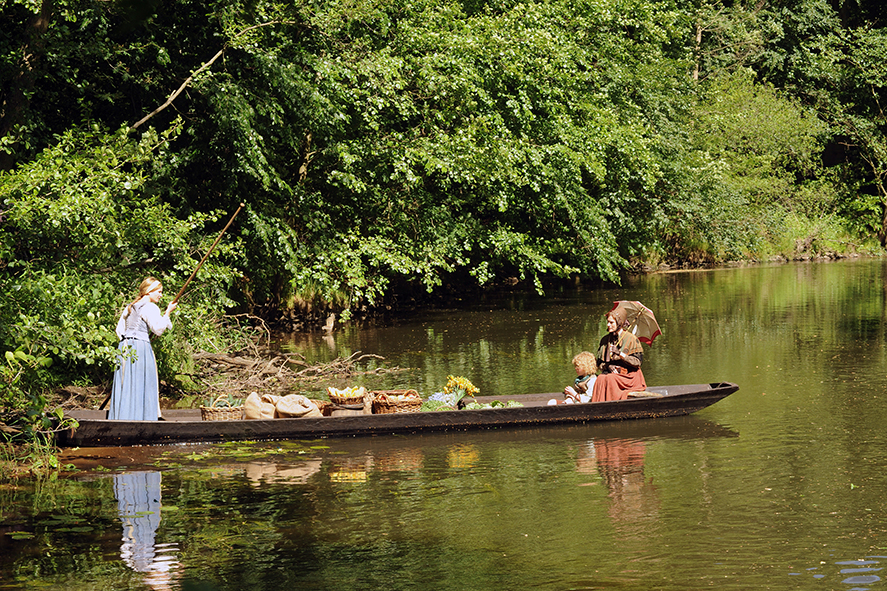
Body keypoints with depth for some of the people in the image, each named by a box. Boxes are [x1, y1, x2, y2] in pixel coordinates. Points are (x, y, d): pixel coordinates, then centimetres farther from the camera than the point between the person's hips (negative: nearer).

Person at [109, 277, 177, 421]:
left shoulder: (129, 308, 18)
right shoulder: (149, 307, -7)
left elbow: (120, 330, 20)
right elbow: (158, 329, -13)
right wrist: (168, 312, -5)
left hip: (125, 348, 8)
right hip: (141, 348, -8)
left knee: (125, 387, 6)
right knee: (141, 386, -6)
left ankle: (121, 418, 4)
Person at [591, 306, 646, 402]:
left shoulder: (631, 339, -2)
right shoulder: (605, 339, 13)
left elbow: (638, 361, -8)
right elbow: (600, 362, 15)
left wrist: (620, 354, -17)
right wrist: (608, 366, -7)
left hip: (628, 375, -4)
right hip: (610, 372, 4)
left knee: (610, 379, -34)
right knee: (600, 379, -30)